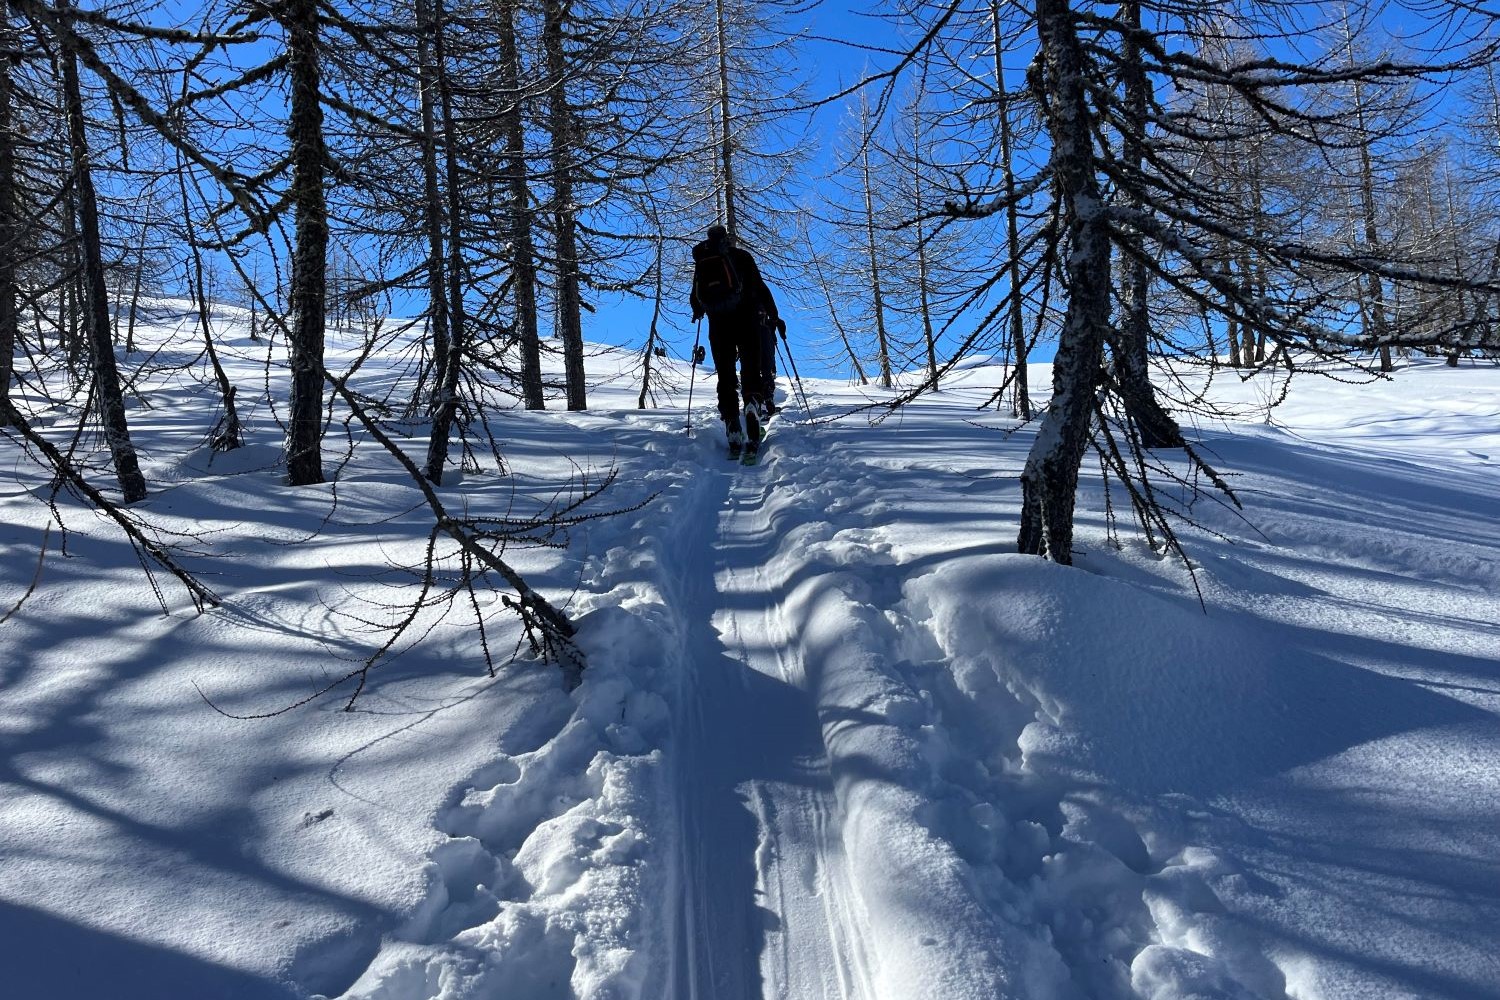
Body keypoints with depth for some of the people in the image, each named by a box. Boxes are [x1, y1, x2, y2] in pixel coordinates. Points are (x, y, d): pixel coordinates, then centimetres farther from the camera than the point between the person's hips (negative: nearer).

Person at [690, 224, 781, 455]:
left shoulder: (701, 262, 18)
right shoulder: (741, 256, 9)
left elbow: (695, 298, 21)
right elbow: (759, 287, 1)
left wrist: (698, 312, 42)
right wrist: (773, 315, 8)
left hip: (718, 324, 3)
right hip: (746, 318, -2)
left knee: (725, 376, 4)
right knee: (751, 369, -4)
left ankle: (733, 431, -6)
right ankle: (753, 404, -34)